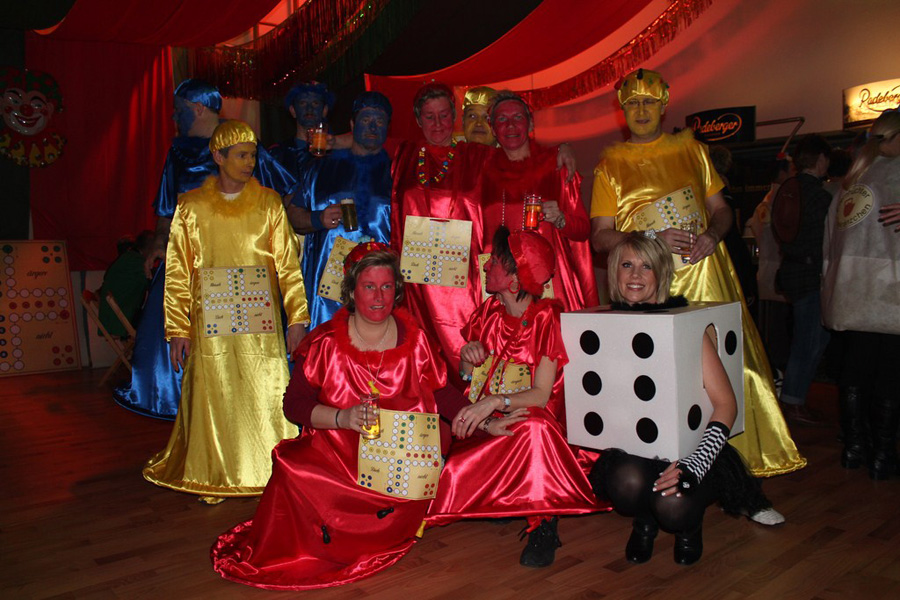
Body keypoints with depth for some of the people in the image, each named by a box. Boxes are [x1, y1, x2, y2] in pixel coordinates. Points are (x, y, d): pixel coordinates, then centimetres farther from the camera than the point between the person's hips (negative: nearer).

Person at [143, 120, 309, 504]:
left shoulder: (269, 203, 5)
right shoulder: (192, 206, 4)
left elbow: (288, 263, 2)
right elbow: (178, 272, 3)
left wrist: (297, 317, -6)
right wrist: (178, 329, -2)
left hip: (260, 315, 0)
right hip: (211, 318, 0)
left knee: (265, 393, 2)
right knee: (213, 397, 4)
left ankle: (267, 474, 18)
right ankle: (213, 477, 21)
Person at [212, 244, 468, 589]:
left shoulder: (414, 338, 6)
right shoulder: (325, 343, -1)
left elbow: (440, 392, 10)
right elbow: (294, 404, -5)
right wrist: (342, 418, -21)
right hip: (336, 454, -1)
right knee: (291, 472, -29)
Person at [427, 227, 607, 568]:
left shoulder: (546, 318, -9)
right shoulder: (489, 312, 6)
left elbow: (541, 394, -16)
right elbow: (467, 378, 12)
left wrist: (494, 403, -32)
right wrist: (467, 355, -11)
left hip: (529, 420, -4)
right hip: (486, 425, 4)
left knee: (534, 428, -40)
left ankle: (544, 523, -24)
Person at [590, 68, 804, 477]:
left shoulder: (690, 149, 13)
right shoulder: (611, 164, 6)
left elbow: (721, 209, 15)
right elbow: (600, 237, 0)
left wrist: (712, 235, -8)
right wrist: (651, 240, -15)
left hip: (704, 274, 2)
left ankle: (738, 456, 14)